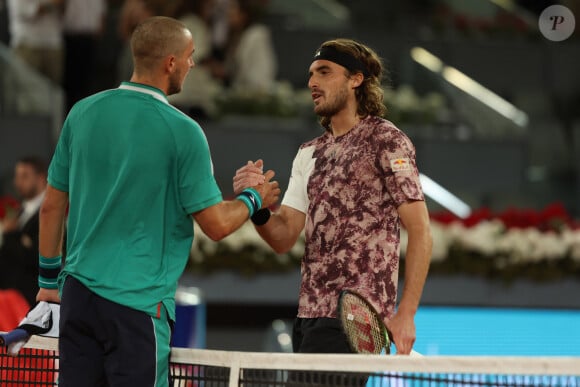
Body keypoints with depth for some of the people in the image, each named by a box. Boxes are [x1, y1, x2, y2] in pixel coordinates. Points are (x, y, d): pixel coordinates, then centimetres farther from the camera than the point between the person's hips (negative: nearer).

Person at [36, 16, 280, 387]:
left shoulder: (83, 113, 5)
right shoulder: (183, 131, -11)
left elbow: (53, 206, 11)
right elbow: (216, 224, -8)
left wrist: (49, 279, 22)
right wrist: (255, 198, 12)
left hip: (78, 291, 5)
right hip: (138, 301, -5)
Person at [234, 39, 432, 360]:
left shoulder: (386, 141, -3)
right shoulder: (309, 153, 19)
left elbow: (420, 232, -8)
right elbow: (284, 237, 15)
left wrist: (405, 314, -15)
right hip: (310, 317, 7)